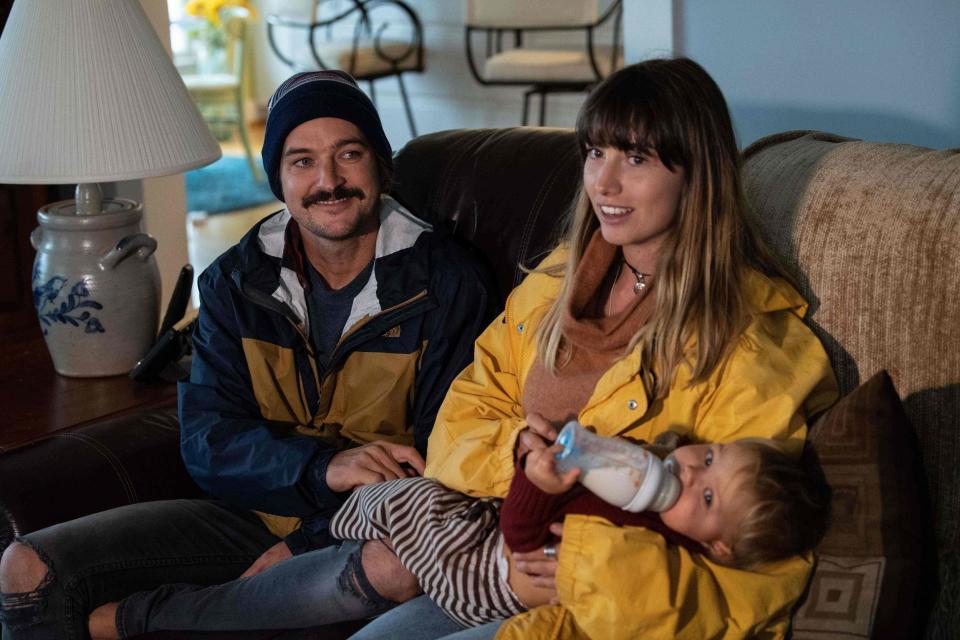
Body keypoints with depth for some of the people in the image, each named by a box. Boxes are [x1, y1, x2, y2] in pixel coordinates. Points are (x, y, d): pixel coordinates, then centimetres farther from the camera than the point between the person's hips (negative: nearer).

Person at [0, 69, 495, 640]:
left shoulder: (445, 283, -7)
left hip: (375, 526, -3)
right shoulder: (236, 282, 4)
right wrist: (323, 466, -25)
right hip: (252, 515, 3)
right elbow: (207, 442, -4)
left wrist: (298, 549, -18)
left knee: (398, 567, -42)